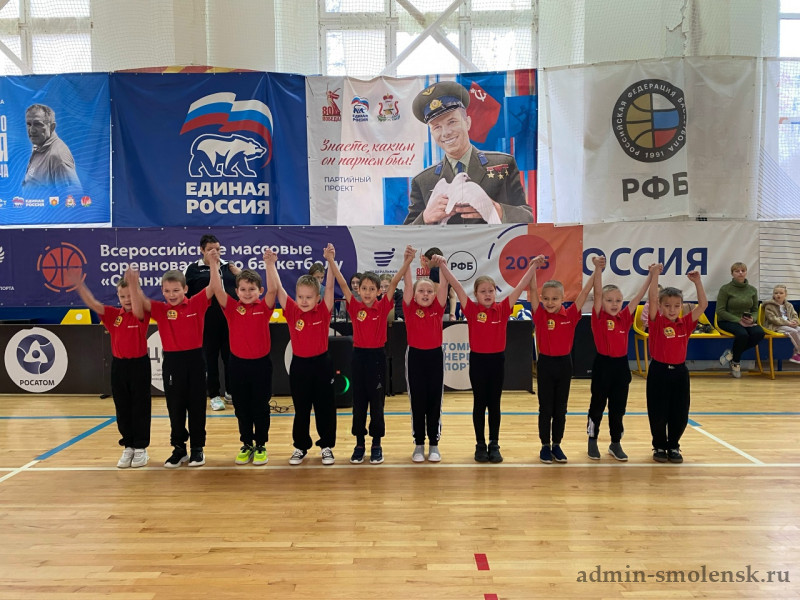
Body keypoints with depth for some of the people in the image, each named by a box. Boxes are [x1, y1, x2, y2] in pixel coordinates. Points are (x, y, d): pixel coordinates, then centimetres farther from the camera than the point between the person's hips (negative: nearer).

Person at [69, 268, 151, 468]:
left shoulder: (142, 315, -9)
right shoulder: (113, 314, 2)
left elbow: (137, 309, -33)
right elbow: (93, 304, -11)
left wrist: (133, 284, -48)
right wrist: (79, 285, -27)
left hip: (138, 364, -4)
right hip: (118, 365, 4)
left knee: (140, 408, 4)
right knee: (122, 408, 11)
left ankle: (141, 448, 15)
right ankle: (128, 447, 22)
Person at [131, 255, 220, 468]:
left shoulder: (196, 304, -3)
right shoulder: (161, 309, 0)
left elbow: (214, 287, -12)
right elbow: (139, 303, -12)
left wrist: (213, 264, -22)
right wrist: (134, 284, -27)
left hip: (194, 359, -1)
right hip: (172, 361, 1)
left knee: (196, 406, 8)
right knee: (175, 407, 10)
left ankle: (197, 448, 20)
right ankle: (179, 448, 23)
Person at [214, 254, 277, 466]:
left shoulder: (264, 307, -6)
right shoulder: (232, 308, -3)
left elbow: (272, 289, -22)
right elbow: (217, 289, -14)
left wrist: (269, 264, -29)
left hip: (261, 363, -2)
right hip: (238, 363, 2)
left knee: (260, 408, 8)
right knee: (241, 408, 12)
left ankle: (261, 446, 22)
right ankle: (247, 445, 27)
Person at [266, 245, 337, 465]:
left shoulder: (323, 311, -6)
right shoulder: (292, 311, -4)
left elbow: (329, 287, -15)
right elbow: (277, 288, -9)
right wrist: (271, 264, -17)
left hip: (322, 364, -1)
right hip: (299, 364, 1)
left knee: (325, 408, 9)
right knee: (301, 409, 13)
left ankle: (326, 446, 23)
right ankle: (300, 447, 26)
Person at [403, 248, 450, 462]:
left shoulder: (437, 308, 1)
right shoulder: (410, 308, -2)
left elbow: (444, 285, -10)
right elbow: (407, 284, -13)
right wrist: (407, 262, -25)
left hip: (435, 356, 1)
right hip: (415, 356, -1)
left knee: (434, 401, 7)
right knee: (417, 401, 7)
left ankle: (434, 444, 19)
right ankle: (419, 444, 18)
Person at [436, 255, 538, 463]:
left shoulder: (503, 309, -2)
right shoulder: (471, 309, -5)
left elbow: (520, 287, -5)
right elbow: (456, 285, -12)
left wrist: (533, 266, -12)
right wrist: (443, 265, -18)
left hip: (497, 359, 1)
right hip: (477, 360, -1)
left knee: (494, 404, 11)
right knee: (479, 404, 9)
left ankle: (494, 445, 20)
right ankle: (480, 445, 19)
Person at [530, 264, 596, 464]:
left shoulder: (570, 315, -4)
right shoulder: (540, 315, -6)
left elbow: (584, 292, -7)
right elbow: (532, 290, -14)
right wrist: (534, 267, -24)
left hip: (564, 364, 1)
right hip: (545, 363, -1)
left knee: (560, 408, 11)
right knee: (545, 408, 7)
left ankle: (556, 445, 22)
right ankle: (545, 445, 18)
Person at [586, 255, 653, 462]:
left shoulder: (625, 317, 4)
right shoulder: (599, 317, -7)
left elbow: (639, 296, 1)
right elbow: (597, 292, -20)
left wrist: (651, 276, -4)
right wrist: (598, 269, -31)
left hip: (621, 365, 4)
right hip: (603, 364, -4)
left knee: (618, 407, 11)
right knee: (597, 405, 8)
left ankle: (616, 443, 24)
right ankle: (592, 441, 22)